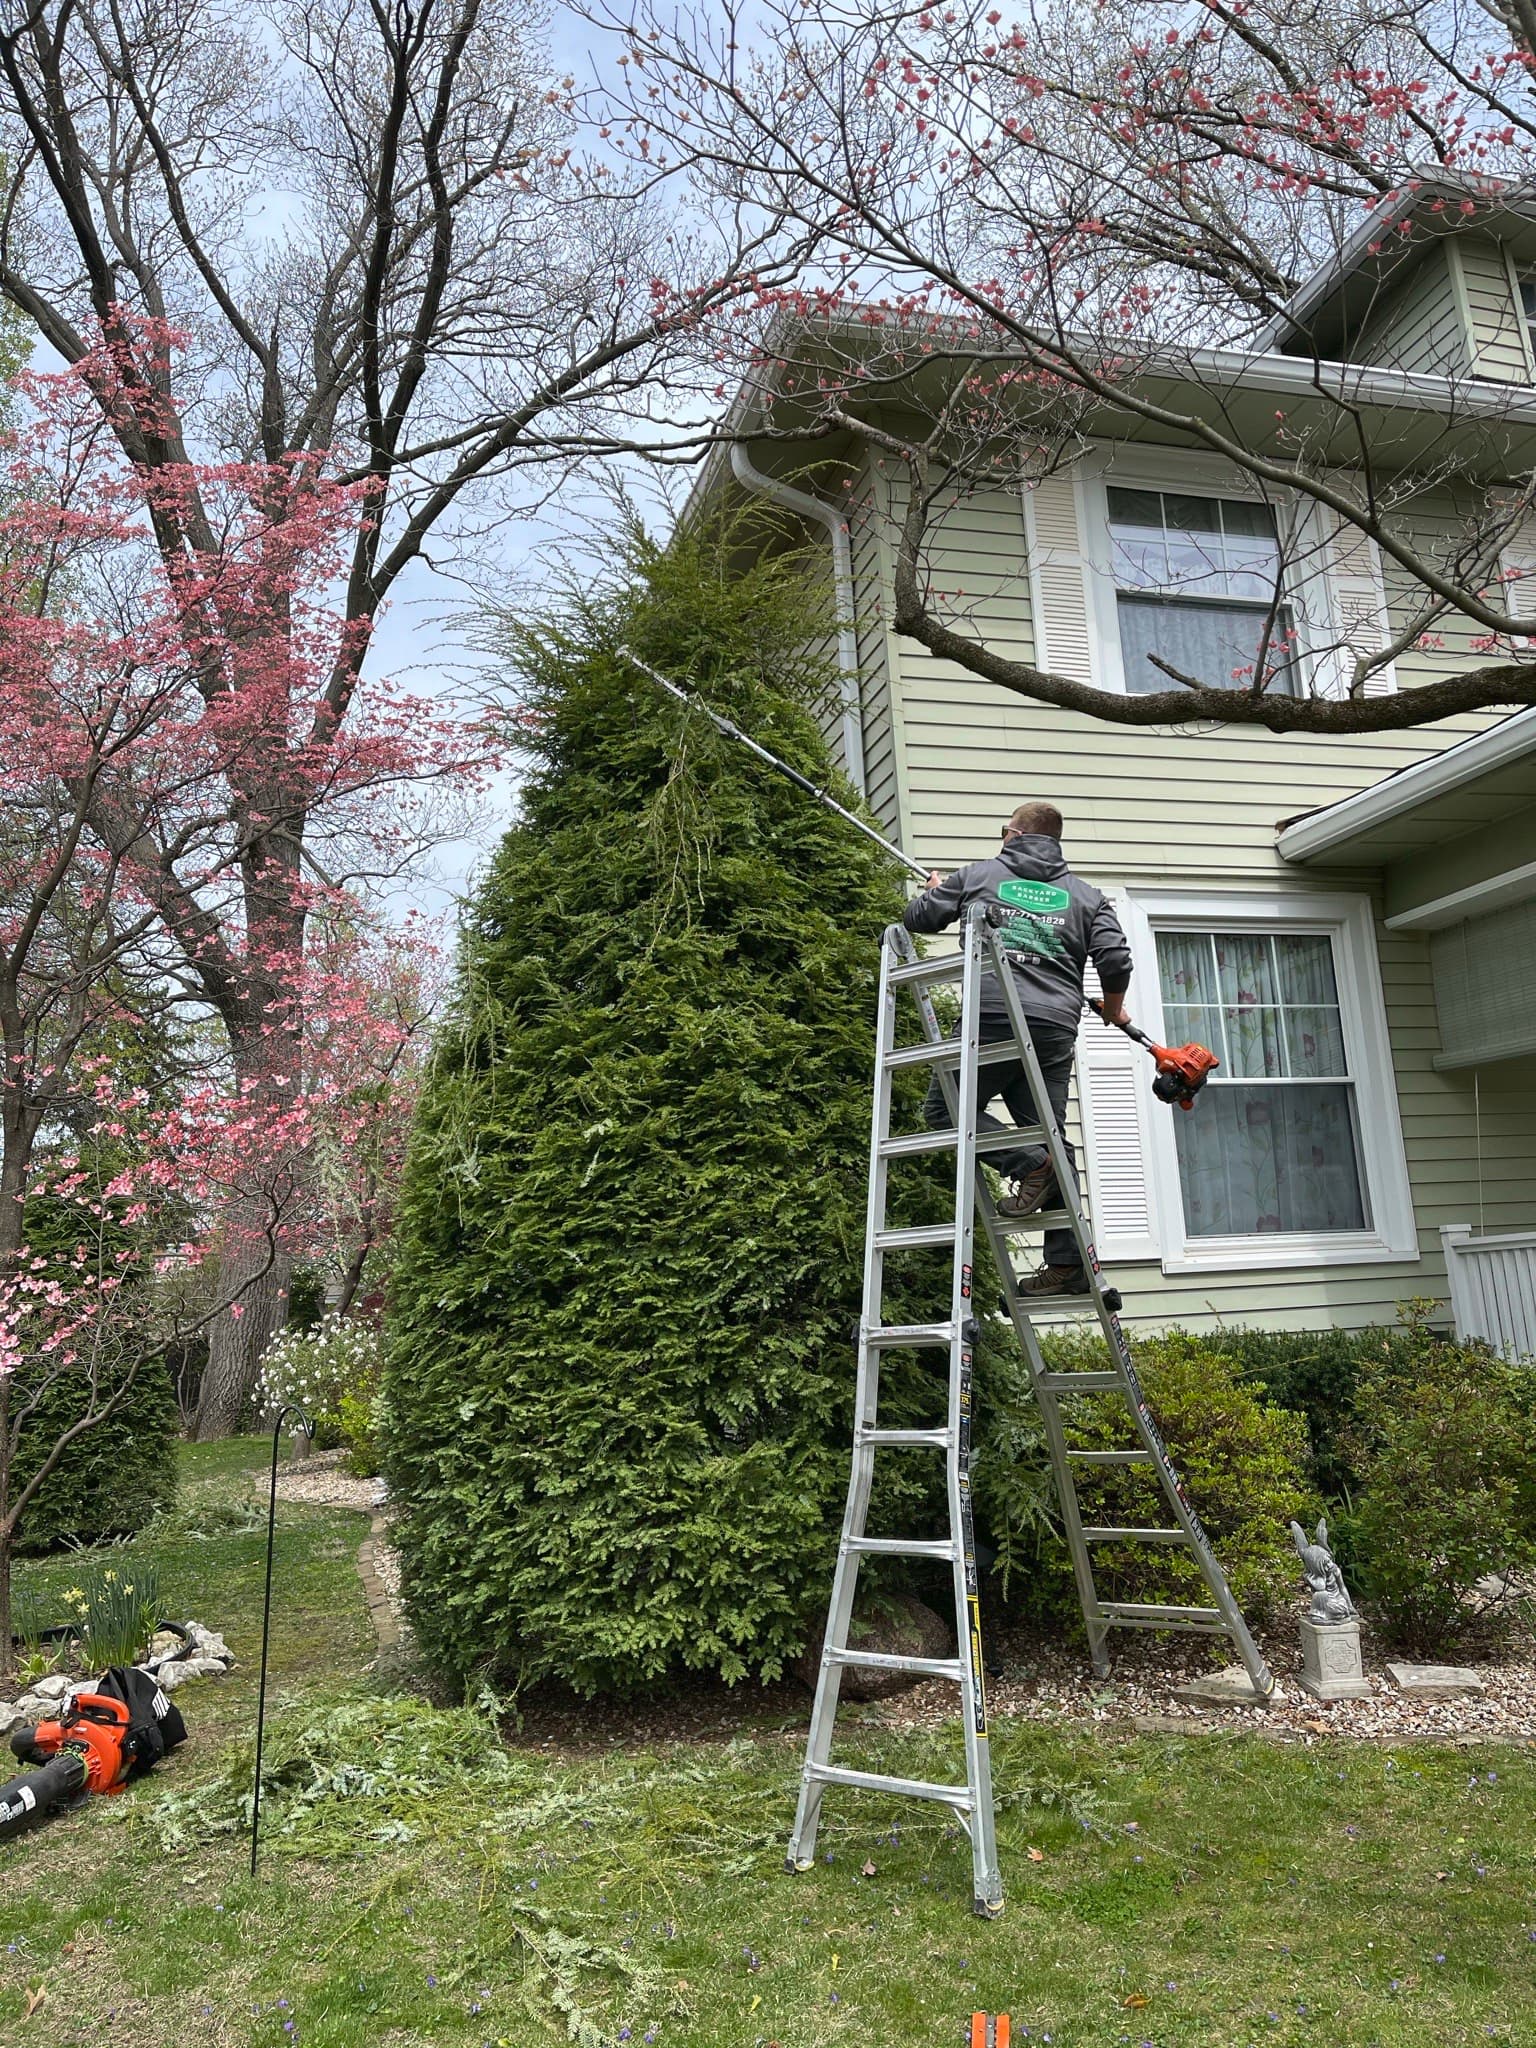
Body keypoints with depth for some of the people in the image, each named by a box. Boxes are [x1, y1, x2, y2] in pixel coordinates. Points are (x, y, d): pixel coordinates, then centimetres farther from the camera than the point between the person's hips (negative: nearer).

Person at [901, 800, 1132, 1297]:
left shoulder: (978, 875, 12)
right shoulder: (1085, 895, 17)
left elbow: (917, 917, 18)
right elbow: (1116, 959, 6)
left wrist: (934, 890, 41)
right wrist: (1113, 1008, 25)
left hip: (991, 1018, -4)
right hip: (1056, 1028, 4)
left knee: (944, 1107, 10)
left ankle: (1028, 1165, -10)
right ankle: (1067, 1262, 5)